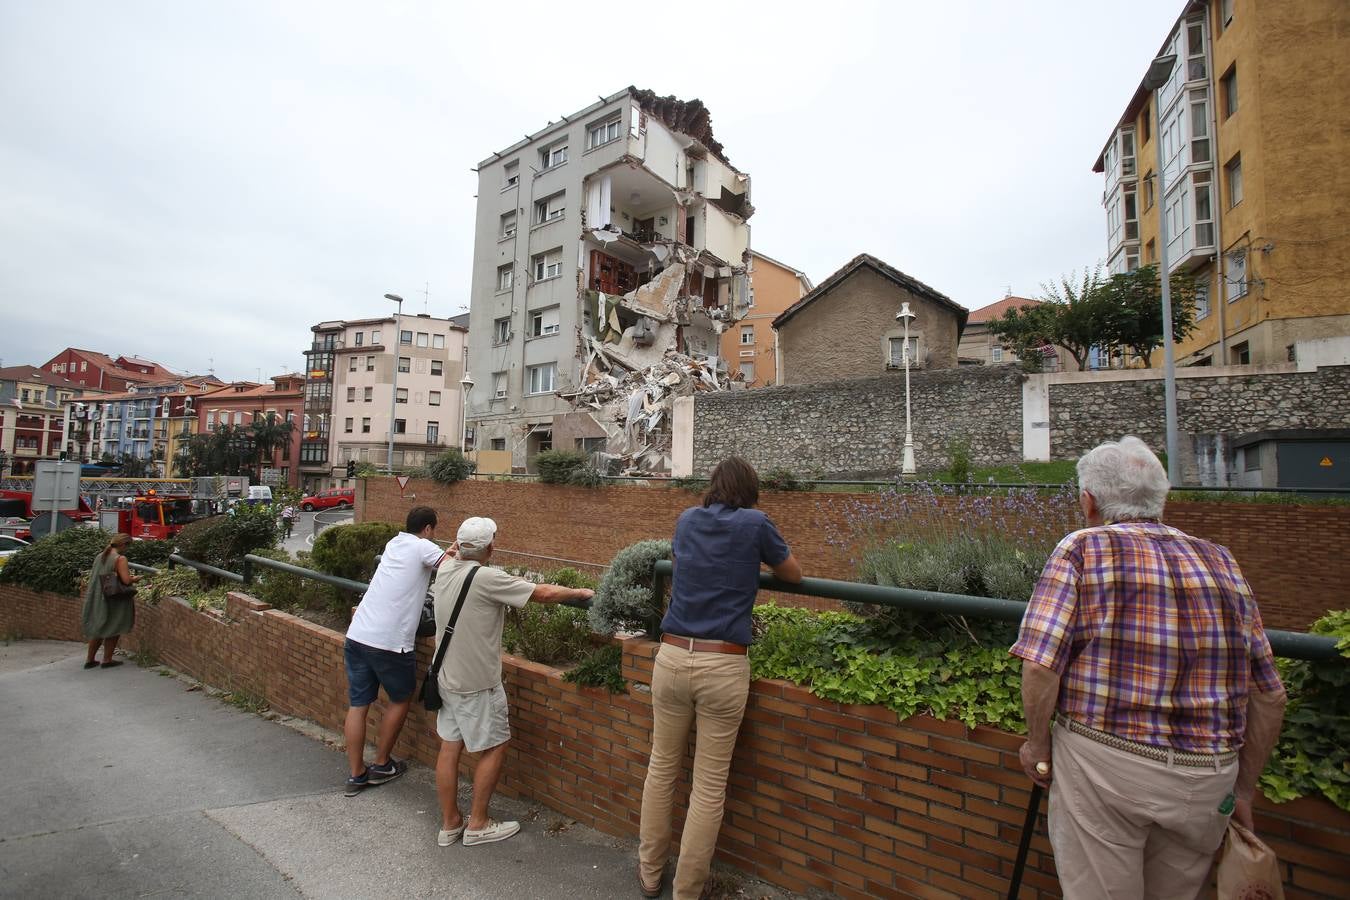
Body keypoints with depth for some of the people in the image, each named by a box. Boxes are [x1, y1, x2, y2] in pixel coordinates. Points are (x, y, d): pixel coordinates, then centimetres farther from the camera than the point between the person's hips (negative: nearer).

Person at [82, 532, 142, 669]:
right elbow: (127, 580, -23)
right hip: (114, 601, -7)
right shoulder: (120, 559, -18)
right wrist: (135, 578, -3)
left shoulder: (99, 557, 5)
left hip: (96, 599, 7)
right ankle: (107, 660, 16)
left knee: (98, 630, 21)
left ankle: (89, 659, 25)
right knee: (113, 630, 9)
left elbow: (92, 576, 17)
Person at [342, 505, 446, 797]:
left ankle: (357, 775, 24)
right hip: (390, 642, -6)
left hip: (357, 636, 7)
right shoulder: (423, 547, -6)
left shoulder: (393, 543, 15)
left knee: (358, 705, 14)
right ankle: (381, 765, 27)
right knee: (401, 699, 17)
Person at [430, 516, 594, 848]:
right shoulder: (486, 578, -25)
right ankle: (477, 825, 19)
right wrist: (580, 592, -10)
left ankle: (449, 823, 29)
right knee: (494, 748, 8)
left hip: (447, 677, 8)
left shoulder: (445, 570, -2)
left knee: (449, 747, 16)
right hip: (477, 683, -8)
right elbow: (542, 593, -22)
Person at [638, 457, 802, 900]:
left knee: (662, 767, 20)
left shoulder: (687, 520, 8)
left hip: (672, 658, 4)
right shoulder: (755, 524, -3)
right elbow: (795, 576, 12)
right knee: (710, 785, 12)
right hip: (724, 666, -3)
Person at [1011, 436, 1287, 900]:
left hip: (1103, 763, -5)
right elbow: (1270, 696, 10)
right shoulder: (1221, 561, 7)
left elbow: (1040, 666, -18)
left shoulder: (1082, 550, -9)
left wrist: (1038, 746, -2)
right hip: (1209, 779, 5)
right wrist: (1243, 790, 19)